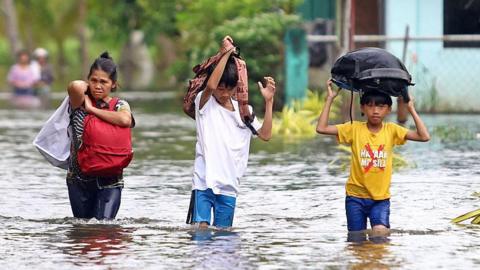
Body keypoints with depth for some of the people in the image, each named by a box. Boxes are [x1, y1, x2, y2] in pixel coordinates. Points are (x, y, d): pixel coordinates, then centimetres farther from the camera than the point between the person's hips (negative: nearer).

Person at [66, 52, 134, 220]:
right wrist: (87, 89, 0)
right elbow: (75, 86, -23)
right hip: (79, 179, 2)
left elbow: (125, 120, -25)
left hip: (109, 181, -2)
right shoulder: (80, 103, 0)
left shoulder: (120, 105, 1)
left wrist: (92, 109, -16)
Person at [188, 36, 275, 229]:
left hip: (229, 185, 4)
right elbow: (210, 85, -24)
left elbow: (265, 135, 3)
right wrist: (226, 54, -20)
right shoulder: (204, 102, -1)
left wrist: (268, 102, -3)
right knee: (201, 228, -14)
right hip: (204, 182, -4)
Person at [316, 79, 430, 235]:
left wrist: (411, 109, -5)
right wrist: (330, 99, -9)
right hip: (356, 196, 0)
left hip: (381, 197, 0)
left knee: (381, 232, -21)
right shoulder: (354, 129, -2)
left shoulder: (391, 130, 1)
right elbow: (321, 128, -9)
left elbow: (424, 136, -6)